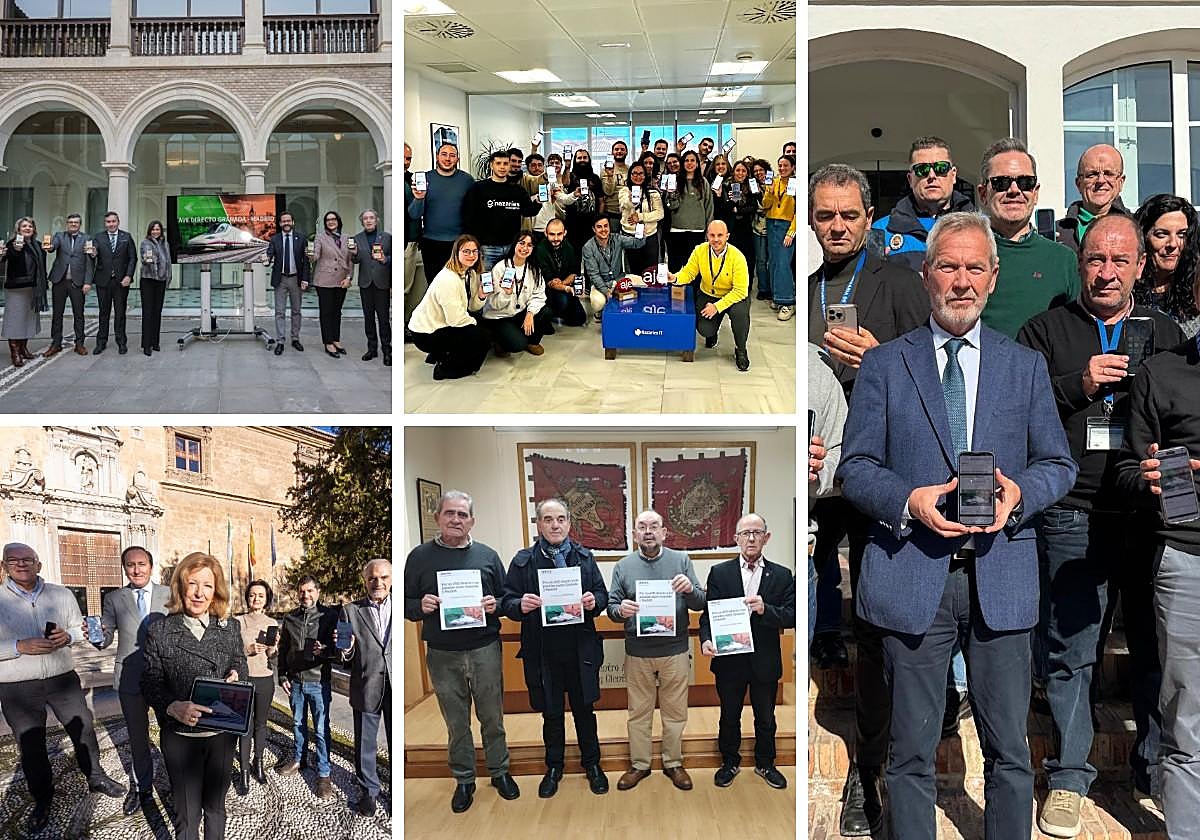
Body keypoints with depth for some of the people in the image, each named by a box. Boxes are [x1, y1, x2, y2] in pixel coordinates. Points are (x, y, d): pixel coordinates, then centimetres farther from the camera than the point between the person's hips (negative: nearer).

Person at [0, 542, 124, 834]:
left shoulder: (61, 594, 2)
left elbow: (80, 627, 10)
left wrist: (67, 636, -12)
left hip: (63, 679, 2)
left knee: (83, 729, 10)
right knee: (30, 744, 10)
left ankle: (96, 777, 31)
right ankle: (42, 799, 28)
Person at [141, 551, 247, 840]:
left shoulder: (230, 627, -1)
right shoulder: (160, 631, -9)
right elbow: (151, 683, -7)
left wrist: (236, 677, -13)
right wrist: (174, 707, -26)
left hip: (222, 733, 2)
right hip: (180, 737, -2)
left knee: (215, 806, 21)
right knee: (187, 813, 11)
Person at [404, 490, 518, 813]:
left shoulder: (487, 556, 4)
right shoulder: (420, 557, 2)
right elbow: (405, 604, 5)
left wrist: (496, 605, -11)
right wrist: (421, 606, -16)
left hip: (485, 650, 0)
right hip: (442, 654, 0)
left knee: (492, 716, 10)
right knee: (456, 722, 10)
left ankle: (499, 771, 28)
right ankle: (464, 780, 25)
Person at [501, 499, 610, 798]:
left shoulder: (584, 557, 6)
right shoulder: (523, 561, -1)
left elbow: (602, 594, 7)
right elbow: (507, 601, -2)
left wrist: (594, 601, -16)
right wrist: (521, 605, -23)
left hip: (581, 650, 1)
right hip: (543, 652, -1)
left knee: (584, 709, 13)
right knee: (551, 713, 12)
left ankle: (591, 763, 31)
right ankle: (554, 767, 31)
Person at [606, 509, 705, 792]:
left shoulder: (681, 560, 2)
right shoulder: (623, 565, 4)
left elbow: (701, 603, 0)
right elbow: (611, 607, 3)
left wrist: (689, 590, -22)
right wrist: (620, 610, -20)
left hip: (675, 652, 0)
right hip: (637, 653, 0)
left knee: (675, 712, 9)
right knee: (638, 713, 9)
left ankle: (673, 763, 25)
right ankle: (639, 764, 24)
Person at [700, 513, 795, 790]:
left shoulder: (781, 575, 0)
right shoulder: (719, 572, -1)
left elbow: (791, 616, -7)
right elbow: (708, 612, -5)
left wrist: (765, 609, -25)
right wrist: (706, 640, -22)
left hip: (765, 660, 1)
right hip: (729, 659, 0)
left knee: (766, 718, 16)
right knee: (729, 716, 15)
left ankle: (765, 764, 36)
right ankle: (730, 762, 34)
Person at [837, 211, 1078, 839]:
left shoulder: (1026, 365, 12)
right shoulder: (883, 364, 6)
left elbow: (1059, 464, 12)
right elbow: (854, 468, 3)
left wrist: (1019, 491, -10)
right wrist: (909, 500, -16)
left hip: (1001, 576, 2)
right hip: (912, 574, -1)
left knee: (1009, 752, 11)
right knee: (911, 753, 8)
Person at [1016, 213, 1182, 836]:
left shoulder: (1167, 334, 15)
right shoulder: (1045, 331, 7)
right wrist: (1077, 386, -13)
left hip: (1152, 515, 2)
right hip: (1072, 519, -2)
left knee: (1159, 649, 10)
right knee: (1068, 653, 5)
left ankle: (1156, 769, 29)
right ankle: (1069, 778, 19)